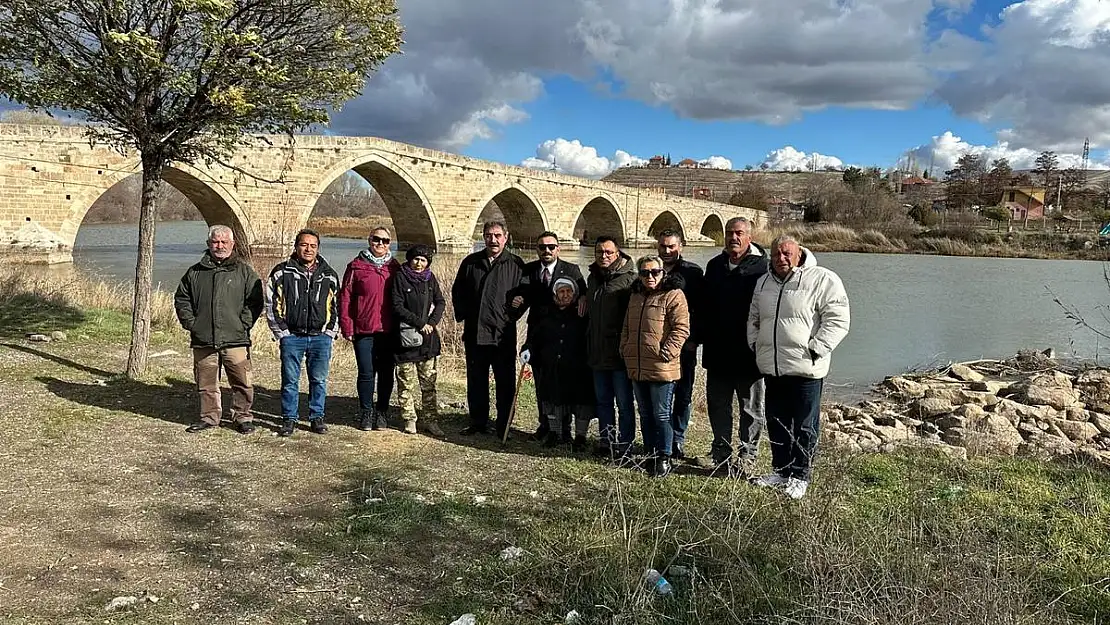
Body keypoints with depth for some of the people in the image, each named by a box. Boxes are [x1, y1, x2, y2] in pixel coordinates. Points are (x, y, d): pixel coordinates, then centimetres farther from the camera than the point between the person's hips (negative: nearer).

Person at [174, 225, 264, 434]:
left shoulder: (244, 271, 4)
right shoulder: (195, 272, 12)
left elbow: (255, 301, 1)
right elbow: (181, 299, 17)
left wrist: (244, 323, -7)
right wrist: (190, 322, 5)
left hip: (235, 339, -3)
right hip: (203, 339, 3)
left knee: (242, 381, -1)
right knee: (206, 383, 10)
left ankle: (243, 416, 13)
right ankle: (209, 416, 24)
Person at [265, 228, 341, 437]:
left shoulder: (329, 275, 9)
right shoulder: (282, 272, 2)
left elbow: (336, 306, 13)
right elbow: (271, 304, 2)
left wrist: (330, 332, 5)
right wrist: (281, 332, -3)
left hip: (320, 337, 2)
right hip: (292, 336, -1)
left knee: (319, 380, 7)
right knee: (290, 380, 3)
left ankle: (317, 417, 19)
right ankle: (289, 419, 14)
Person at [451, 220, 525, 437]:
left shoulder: (516, 264, 1)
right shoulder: (471, 262, 9)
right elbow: (457, 291, 17)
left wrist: (512, 315, -6)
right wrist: (462, 314, 7)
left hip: (504, 335, -3)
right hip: (474, 333, 3)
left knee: (505, 382, 2)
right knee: (476, 381, 12)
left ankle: (504, 427, 12)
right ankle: (478, 423, 24)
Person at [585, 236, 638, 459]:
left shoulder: (628, 278, -11)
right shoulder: (592, 278, 12)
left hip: (620, 354, -7)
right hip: (597, 353, 7)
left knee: (624, 403, 3)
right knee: (603, 401, 16)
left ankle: (624, 446, 12)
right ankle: (606, 442, 27)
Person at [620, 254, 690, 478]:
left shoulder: (673, 295, -9)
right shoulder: (635, 296, 15)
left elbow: (681, 328, -15)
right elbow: (627, 327, 24)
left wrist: (666, 352, -19)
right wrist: (625, 349, 12)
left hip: (662, 368, -7)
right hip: (637, 368, 7)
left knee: (661, 415, 0)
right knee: (645, 415, 15)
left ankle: (664, 458, 11)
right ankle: (651, 454, 26)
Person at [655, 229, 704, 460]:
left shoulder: (693, 273, 0)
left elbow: (700, 310, -2)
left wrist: (694, 339, -9)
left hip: (684, 346, -2)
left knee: (683, 395, 6)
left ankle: (677, 440, 16)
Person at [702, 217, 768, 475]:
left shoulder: (761, 267, -7)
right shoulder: (715, 266, 9)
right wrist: (703, 338, 9)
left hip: (749, 354, -5)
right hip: (718, 352, 5)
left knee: (751, 409, 7)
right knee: (717, 405, 13)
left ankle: (747, 455, 17)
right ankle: (721, 453, 25)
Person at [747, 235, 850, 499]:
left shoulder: (822, 279, -6)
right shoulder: (764, 282, 15)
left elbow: (838, 319, -11)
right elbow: (753, 319, 26)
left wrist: (817, 349, -15)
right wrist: (755, 344, 13)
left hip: (805, 368, -6)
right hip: (772, 368, 6)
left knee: (805, 426, 2)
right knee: (776, 423, 14)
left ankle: (800, 476, 13)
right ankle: (780, 470, 28)